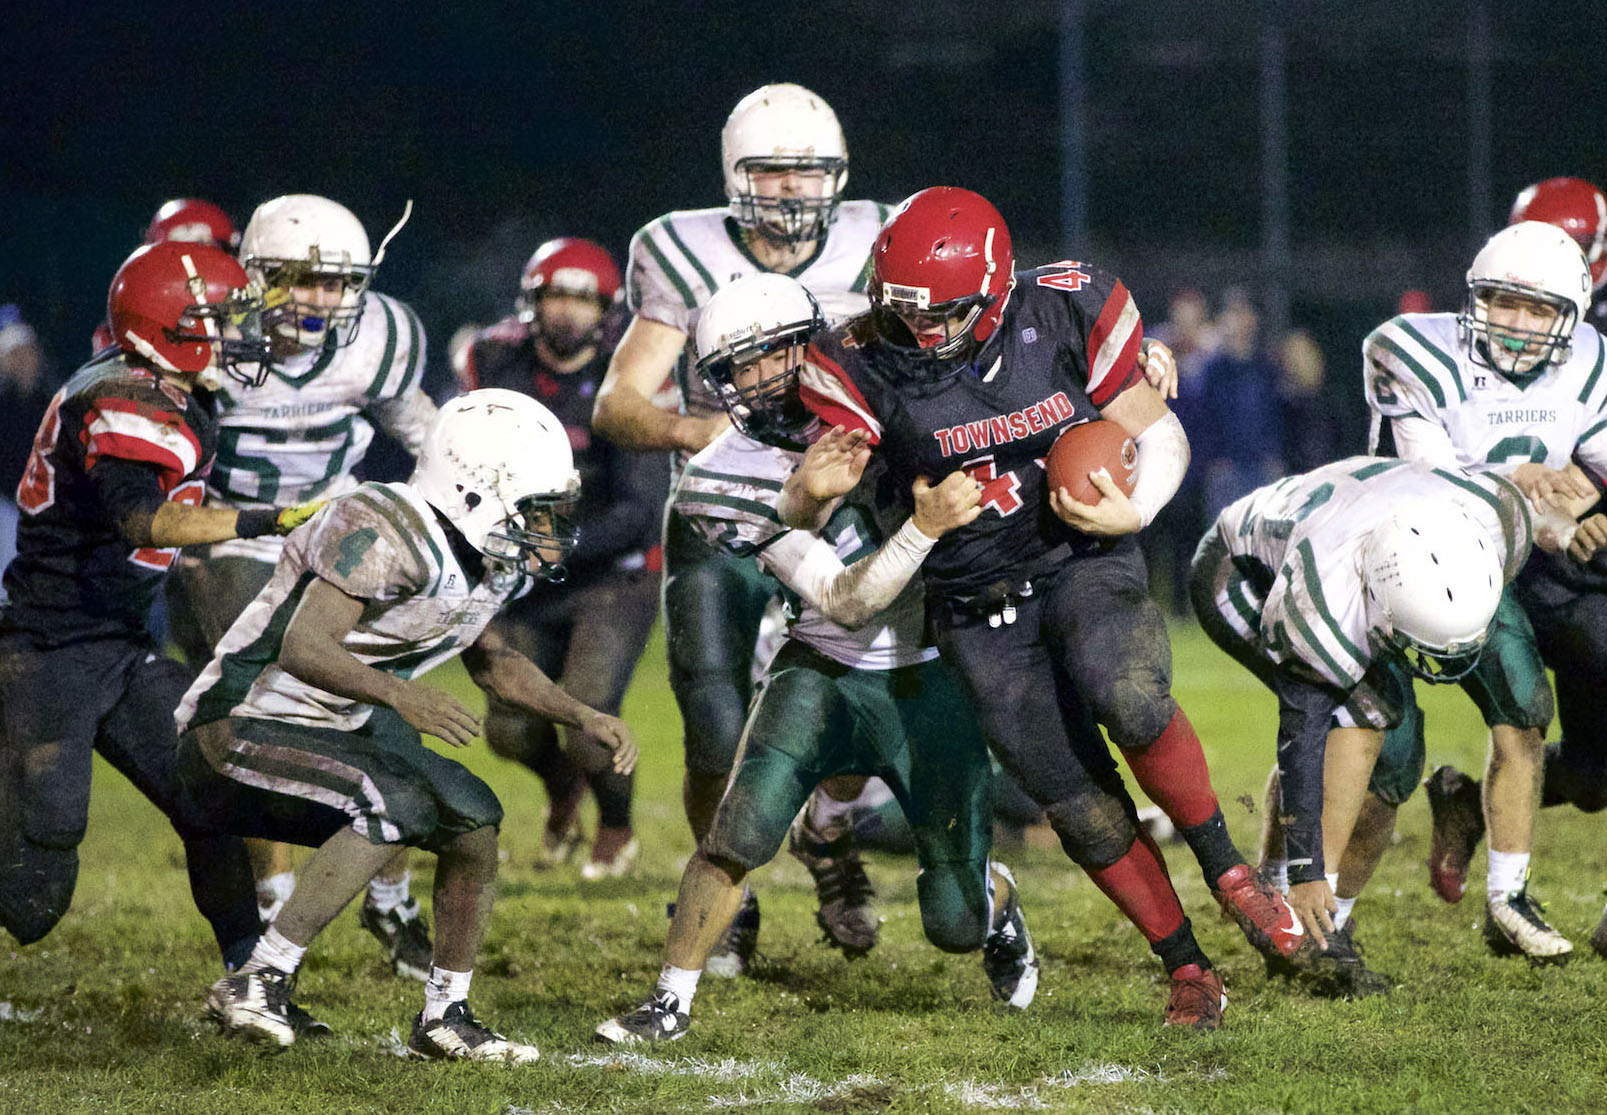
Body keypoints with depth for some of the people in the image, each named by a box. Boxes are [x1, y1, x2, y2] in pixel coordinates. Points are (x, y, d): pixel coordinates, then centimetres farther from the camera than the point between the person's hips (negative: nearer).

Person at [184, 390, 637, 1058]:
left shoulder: (481, 563, 5)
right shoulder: (385, 533, -24)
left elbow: (492, 662, 24)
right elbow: (302, 648, -33)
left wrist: (582, 718, 13)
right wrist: (398, 694, -46)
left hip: (327, 732, 10)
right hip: (238, 733, -9)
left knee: (474, 823, 6)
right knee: (395, 806, -29)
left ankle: (444, 1018, 20)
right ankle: (257, 983, -26)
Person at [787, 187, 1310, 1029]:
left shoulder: (1068, 314, -13)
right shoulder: (864, 366, -14)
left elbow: (1157, 435, -1)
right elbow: (799, 518, -12)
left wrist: (1132, 511, -21)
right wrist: (815, 491, -36)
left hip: (1084, 561, -1)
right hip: (979, 607, 1)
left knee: (1128, 697, -31)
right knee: (1081, 807, -3)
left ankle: (1224, 868, -10)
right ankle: (1187, 971, 14)